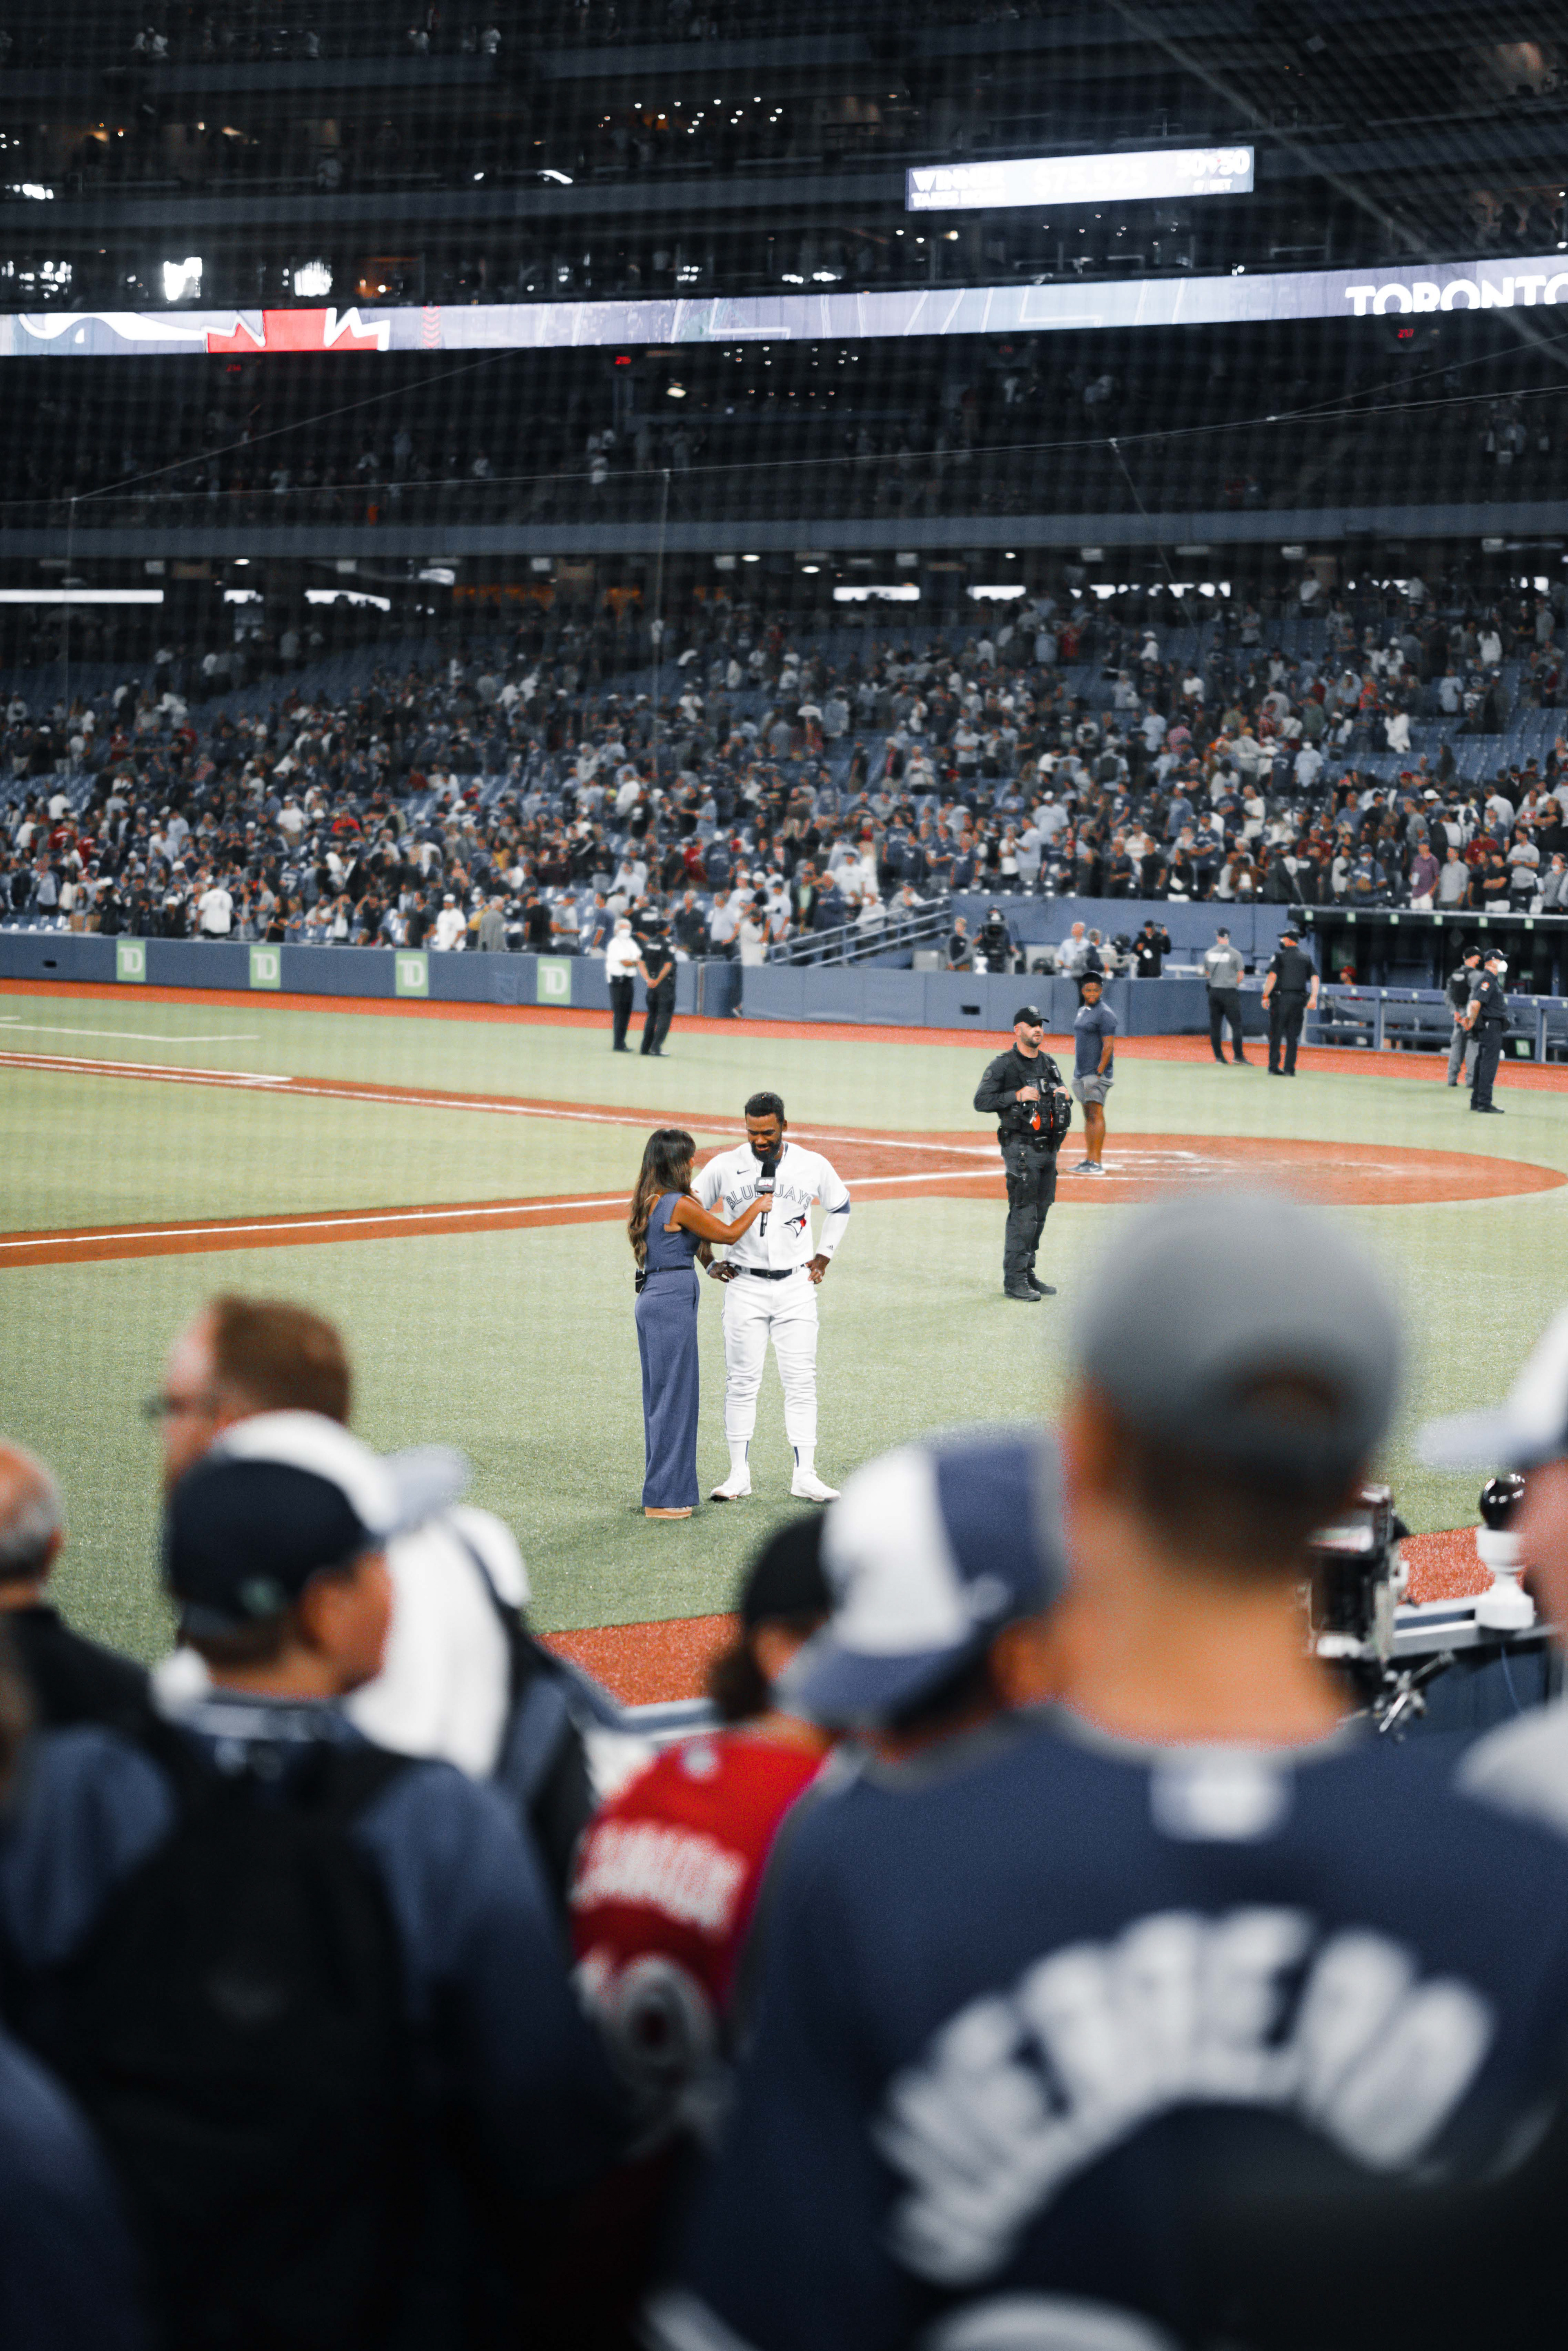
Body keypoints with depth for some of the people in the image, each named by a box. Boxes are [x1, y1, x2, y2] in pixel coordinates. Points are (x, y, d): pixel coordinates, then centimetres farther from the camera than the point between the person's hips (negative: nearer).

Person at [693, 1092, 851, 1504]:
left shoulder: (813, 1166, 0)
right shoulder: (724, 1167, -4)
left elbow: (840, 1207, 18)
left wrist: (823, 1257, 12)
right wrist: (709, 1262, 6)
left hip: (796, 1286, 1)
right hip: (745, 1286, -1)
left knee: (801, 1381, -1)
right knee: (742, 1382, 1)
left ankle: (805, 1476, 2)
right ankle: (739, 1475, 7)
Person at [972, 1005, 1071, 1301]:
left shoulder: (1049, 1064, 16)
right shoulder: (1003, 1065, -5)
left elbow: (1060, 1097, 27)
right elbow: (981, 1102, -12)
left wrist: (1063, 1097, 3)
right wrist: (1017, 1096, -21)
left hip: (1048, 1148, 7)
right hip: (1020, 1148, -7)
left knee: (1039, 1213, 10)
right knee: (1023, 1214, -11)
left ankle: (1028, 1275, 18)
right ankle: (1014, 1281, -9)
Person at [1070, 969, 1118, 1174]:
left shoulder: (1104, 1014, -10)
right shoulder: (1081, 1012, 17)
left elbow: (1109, 1046, -16)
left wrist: (1099, 1074, -21)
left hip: (1098, 1073, -9)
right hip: (1081, 1073, 9)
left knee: (1096, 1114, -12)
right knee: (1088, 1116, 10)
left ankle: (1097, 1164, -15)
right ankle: (1088, 1160, 13)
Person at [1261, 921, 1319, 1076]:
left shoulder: (1280, 957, -3)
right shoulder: (1306, 959, 9)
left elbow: (1272, 977, -11)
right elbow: (1315, 978, 2)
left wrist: (1266, 996, -5)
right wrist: (1313, 998, 3)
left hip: (1281, 999, -4)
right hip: (1299, 1000, 4)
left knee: (1276, 1035, 3)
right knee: (1293, 1036, 7)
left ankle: (1274, 1067, 1)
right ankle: (1289, 1068, 2)